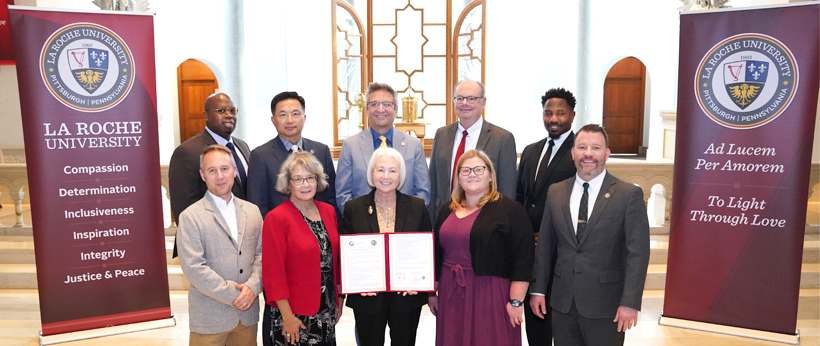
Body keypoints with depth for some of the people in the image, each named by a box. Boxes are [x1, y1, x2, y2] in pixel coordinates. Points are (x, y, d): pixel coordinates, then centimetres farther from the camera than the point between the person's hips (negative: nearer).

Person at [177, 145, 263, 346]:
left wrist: (252, 286, -11)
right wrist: (232, 295, -14)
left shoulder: (252, 211, 8)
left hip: (248, 313, 4)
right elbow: (193, 267, -14)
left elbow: (261, 254, 6)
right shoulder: (190, 217, -7)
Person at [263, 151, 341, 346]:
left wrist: (338, 301, 12)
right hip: (295, 314, -5)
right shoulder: (276, 218, -13)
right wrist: (287, 316, -14)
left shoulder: (328, 211, 5)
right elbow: (273, 271, -13)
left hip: (327, 311, 5)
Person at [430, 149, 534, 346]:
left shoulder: (509, 210, -7)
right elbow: (436, 256, 18)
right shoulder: (447, 211, 12)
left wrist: (516, 301, -14)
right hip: (451, 296, 5)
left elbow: (523, 259, -11)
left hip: (490, 297, -5)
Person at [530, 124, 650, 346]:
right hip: (562, 303, 3)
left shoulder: (629, 194, -6)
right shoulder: (556, 192, 5)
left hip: (605, 304, -3)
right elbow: (545, 245, 9)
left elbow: (638, 252, -9)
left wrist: (630, 302, -14)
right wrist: (538, 289, 8)